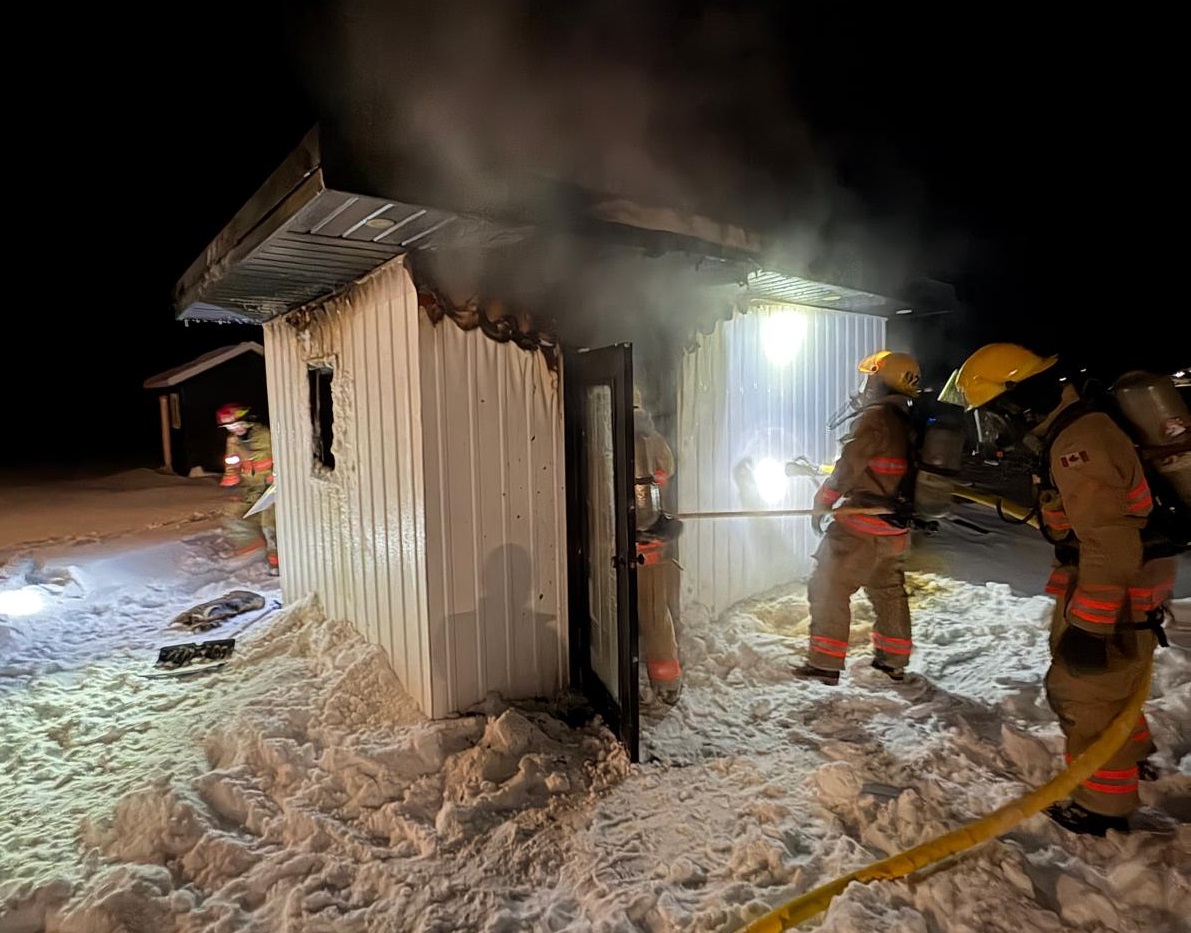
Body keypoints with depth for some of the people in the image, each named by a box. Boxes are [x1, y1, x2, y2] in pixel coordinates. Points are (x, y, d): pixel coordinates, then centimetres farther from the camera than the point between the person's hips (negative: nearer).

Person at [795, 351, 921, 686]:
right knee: (889, 591, 19)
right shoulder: (906, 423, 12)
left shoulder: (875, 417, -14)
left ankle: (825, 663, 1)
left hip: (862, 526, -9)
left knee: (828, 589, -2)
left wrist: (822, 503, -5)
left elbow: (848, 466, -18)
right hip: (894, 527, 9)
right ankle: (893, 661, 30)